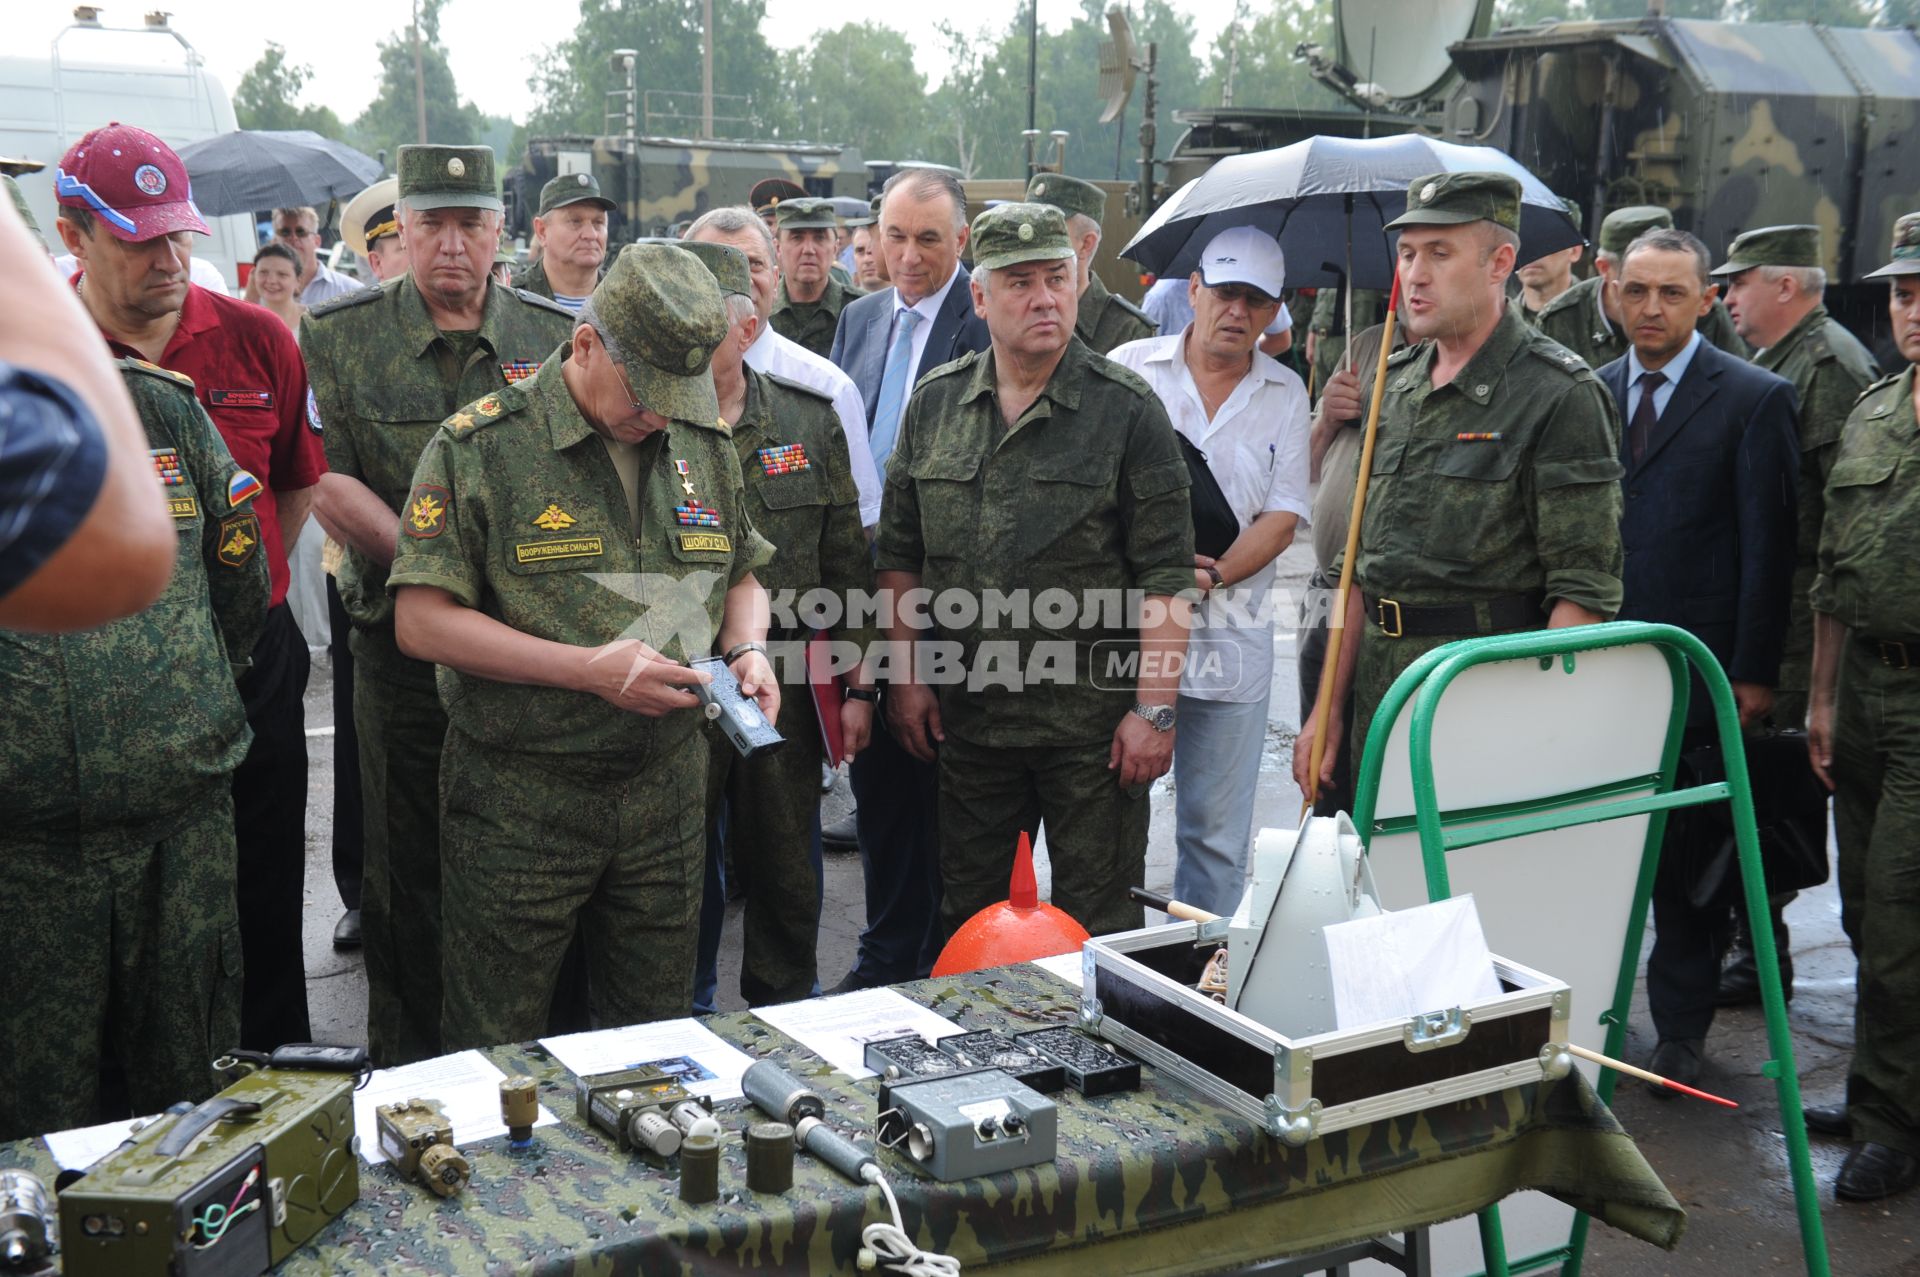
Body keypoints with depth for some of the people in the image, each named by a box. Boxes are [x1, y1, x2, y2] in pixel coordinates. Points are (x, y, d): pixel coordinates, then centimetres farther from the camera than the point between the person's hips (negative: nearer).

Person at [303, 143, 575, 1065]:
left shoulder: (555, 338, 6)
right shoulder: (340, 338, 1)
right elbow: (329, 485, -7)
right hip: (404, 643, -1)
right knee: (407, 861, 7)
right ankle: (408, 1064, 21)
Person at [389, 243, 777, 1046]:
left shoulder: (705, 446, 6)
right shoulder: (480, 447, -11)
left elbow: (740, 579, 20)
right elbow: (422, 622, -14)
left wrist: (746, 650, -3)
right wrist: (589, 669, -22)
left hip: (668, 790, 5)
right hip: (523, 796, -4)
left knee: (659, 1037, 16)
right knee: (497, 1051, 8)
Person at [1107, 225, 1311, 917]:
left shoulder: (1286, 394, 9)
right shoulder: (1129, 368, 3)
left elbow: (1282, 516, 2)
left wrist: (1211, 576, -14)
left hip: (1231, 633, 2)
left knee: (1218, 832, 6)